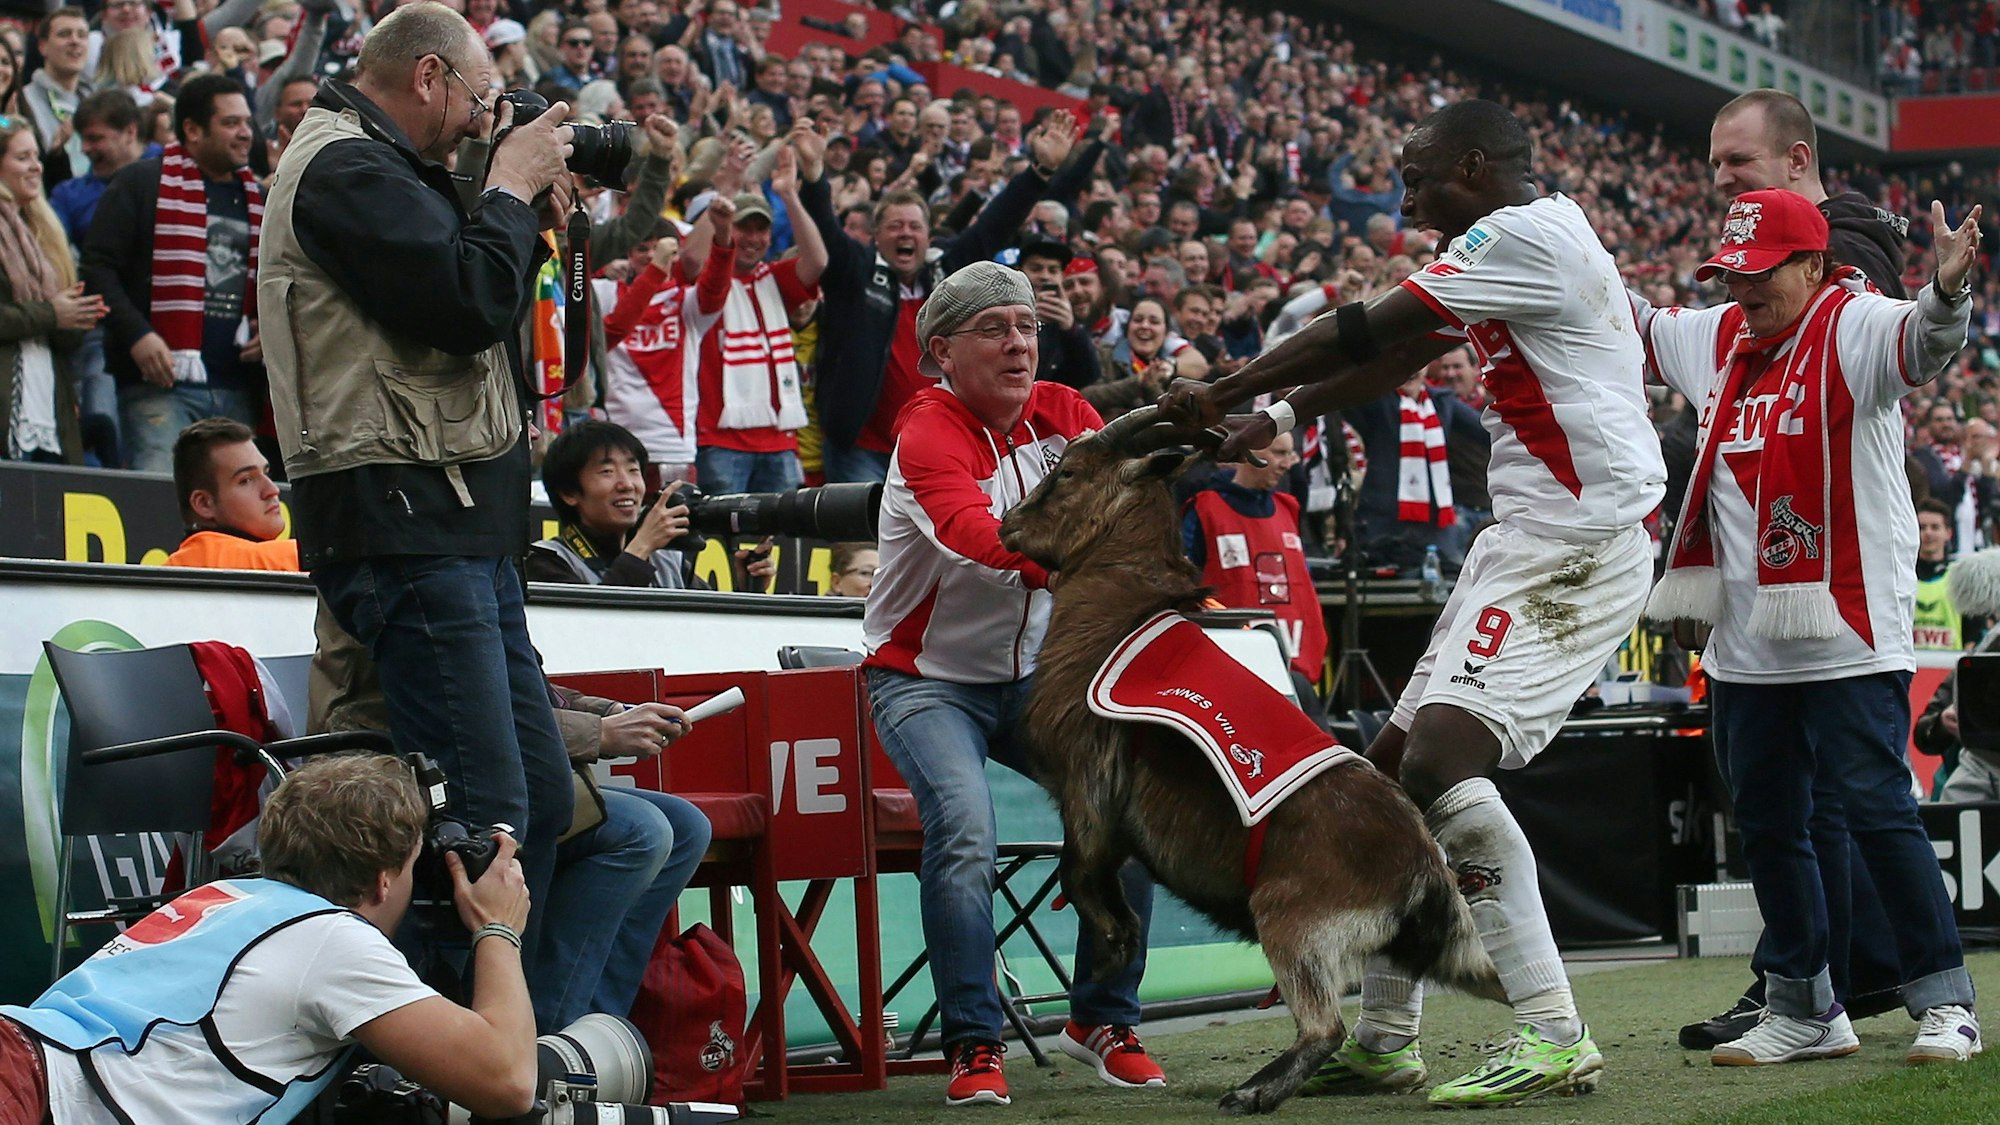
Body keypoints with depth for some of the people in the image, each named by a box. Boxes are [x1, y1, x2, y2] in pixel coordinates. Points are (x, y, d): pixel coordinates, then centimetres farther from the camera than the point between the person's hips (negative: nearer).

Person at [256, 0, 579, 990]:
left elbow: (470, 308, 24)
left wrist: (525, 221, 12)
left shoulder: (383, 169, 23)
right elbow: (471, 303, -20)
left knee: (539, 798, 11)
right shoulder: (345, 168, -10)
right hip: (403, 525, -11)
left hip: (459, 529, 11)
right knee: (484, 814, -15)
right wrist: (511, 188, -5)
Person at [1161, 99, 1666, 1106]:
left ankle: (1553, 1034, -23)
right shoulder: (1517, 249, 19)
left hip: (1578, 540, -11)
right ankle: (1381, 1041, 18)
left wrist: (1222, 393, -3)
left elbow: (1364, 333, -12)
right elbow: (1393, 360, 26)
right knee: (1396, 766, 11)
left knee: (1440, 757, -23)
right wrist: (1278, 415, 21)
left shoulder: (1526, 235, -13)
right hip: (1524, 540, 11)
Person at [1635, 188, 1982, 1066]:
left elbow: (1924, 341, -30)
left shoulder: (1853, 326, -9)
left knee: (1873, 808, -11)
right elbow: (1635, 324, 31)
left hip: (1847, 634, -8)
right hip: (1746, 646, 8)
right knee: (1766, 822, 11)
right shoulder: (1721, 337, 13)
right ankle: (1805, 1011, 22)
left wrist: (1948, 289, -50)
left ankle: (1944, 1001, -2)